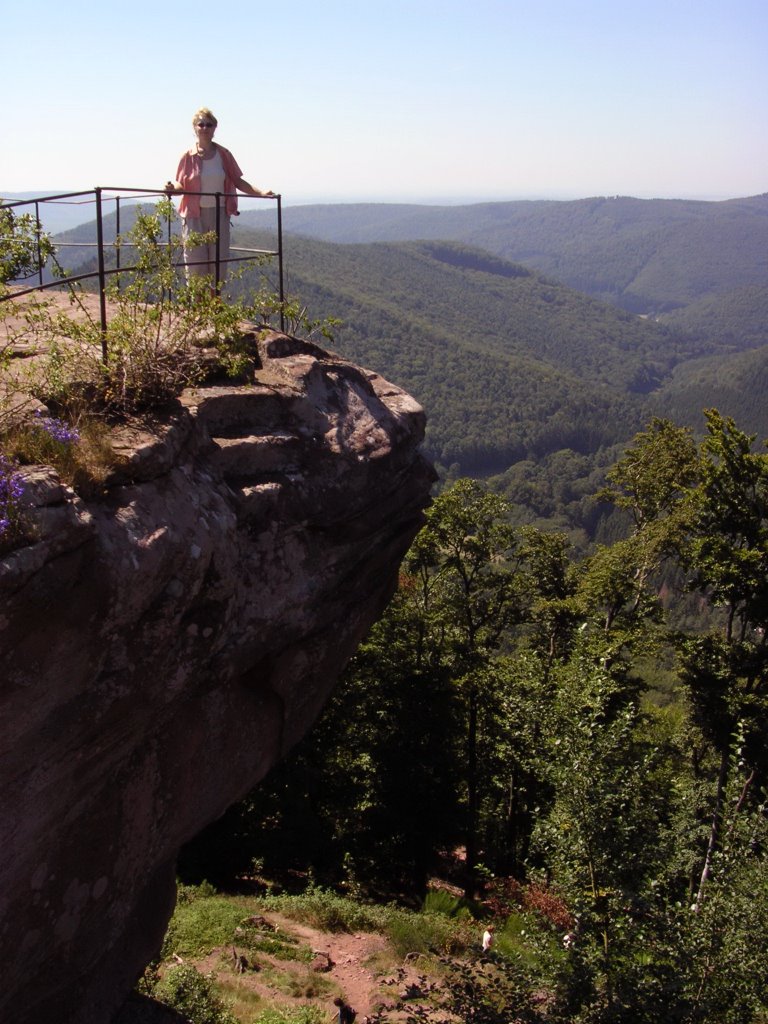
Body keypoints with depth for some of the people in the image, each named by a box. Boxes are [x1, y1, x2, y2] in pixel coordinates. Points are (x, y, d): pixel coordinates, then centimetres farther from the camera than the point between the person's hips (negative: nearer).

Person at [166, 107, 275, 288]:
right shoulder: (188, 156, 0)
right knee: (196, 265, -4)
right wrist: (172, 187, -24)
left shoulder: (223, 155, 6)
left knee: (219, 264, 3)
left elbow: (237, 181, 8)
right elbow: (181, 185, -1)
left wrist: (260, 193, -3)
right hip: (194, 215, -2)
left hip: (219, 214, 2)